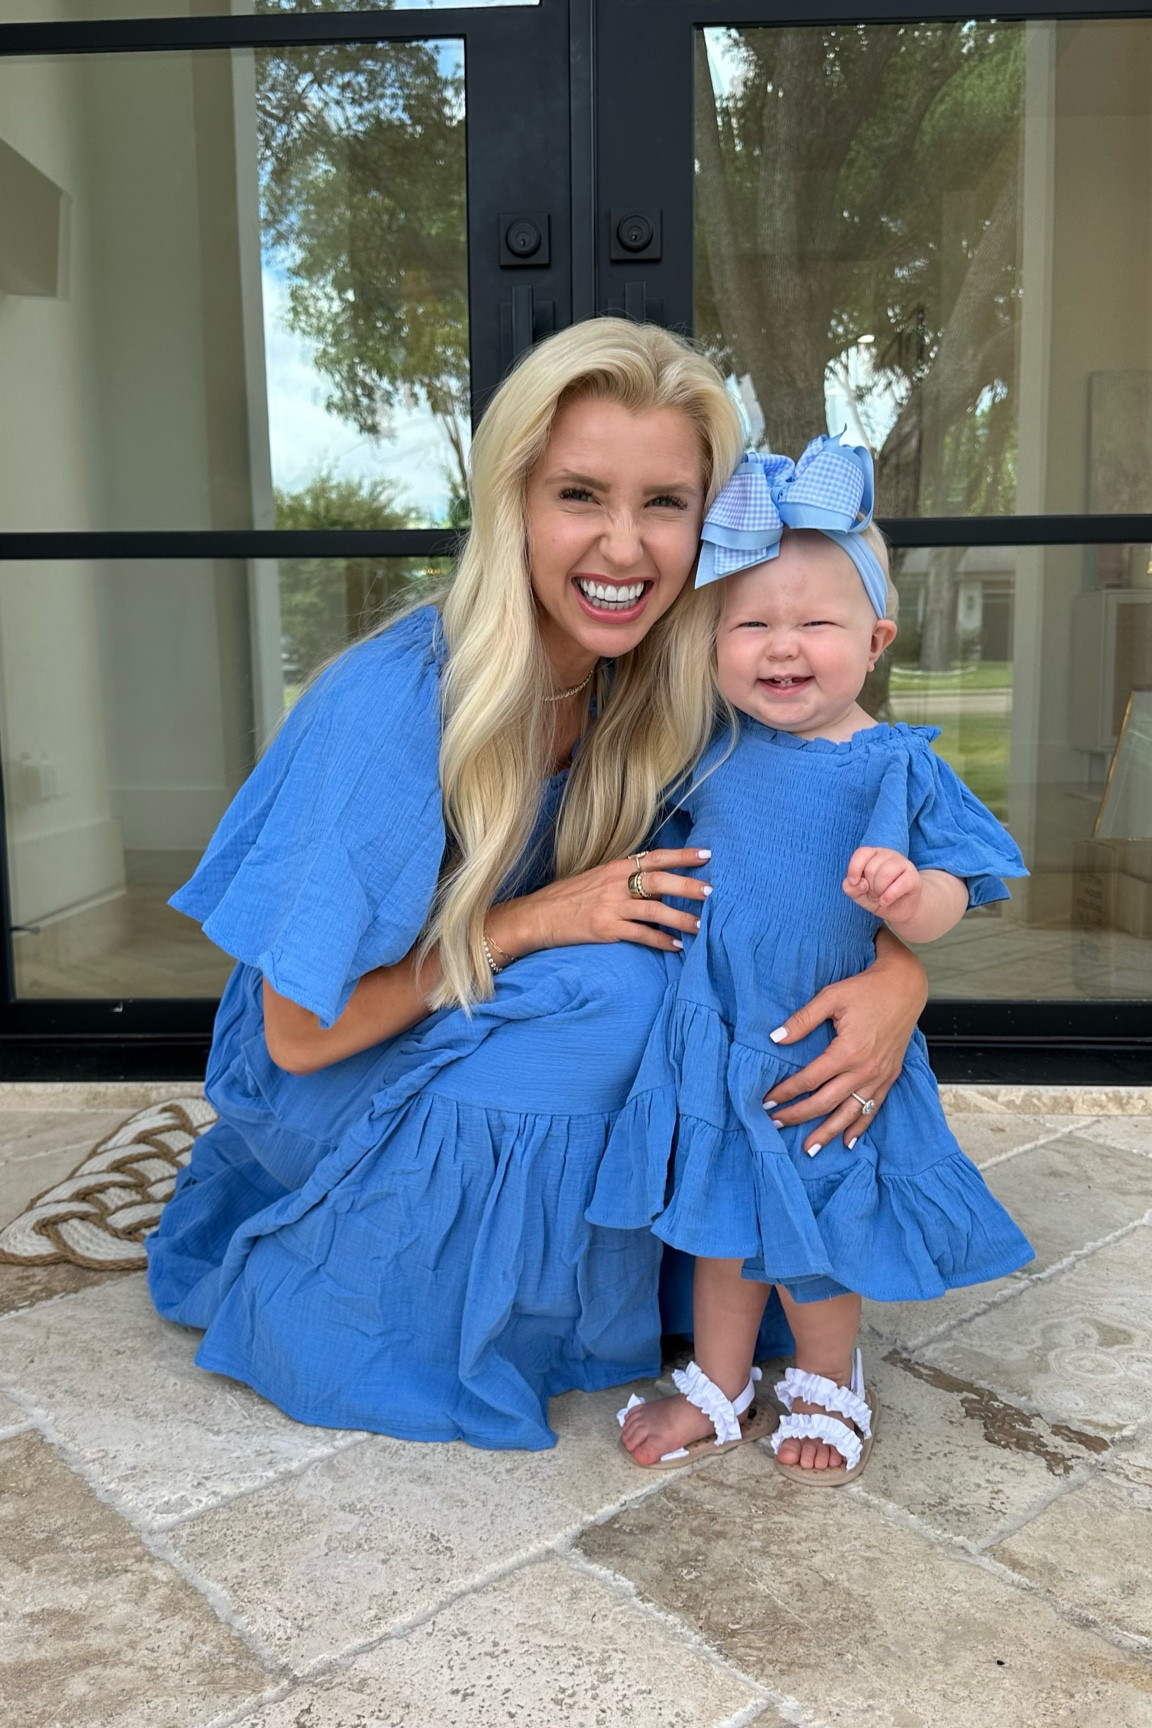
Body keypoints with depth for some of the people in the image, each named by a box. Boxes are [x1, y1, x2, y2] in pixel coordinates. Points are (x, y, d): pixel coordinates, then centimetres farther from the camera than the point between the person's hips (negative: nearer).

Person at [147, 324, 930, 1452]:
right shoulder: (391, 709, -30)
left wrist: (899, 974, -27)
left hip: (487, 1028, 5)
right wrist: (535, 919, -28)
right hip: (335, 1087, -5)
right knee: (619, 983, -27)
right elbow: (302, 1033, -23)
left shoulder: (664, 696, -12)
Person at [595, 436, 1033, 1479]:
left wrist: (907, 892, -34)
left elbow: (939, 912, -15)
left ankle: (828, 1387, 42)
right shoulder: (715, 749, -1)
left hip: (827, 1050, -3)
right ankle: (719, 1390, 39)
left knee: (817, 1236, 13)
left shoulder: (896, 767, -12)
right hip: (714, 1041, 3)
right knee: (722, 1221, 17)